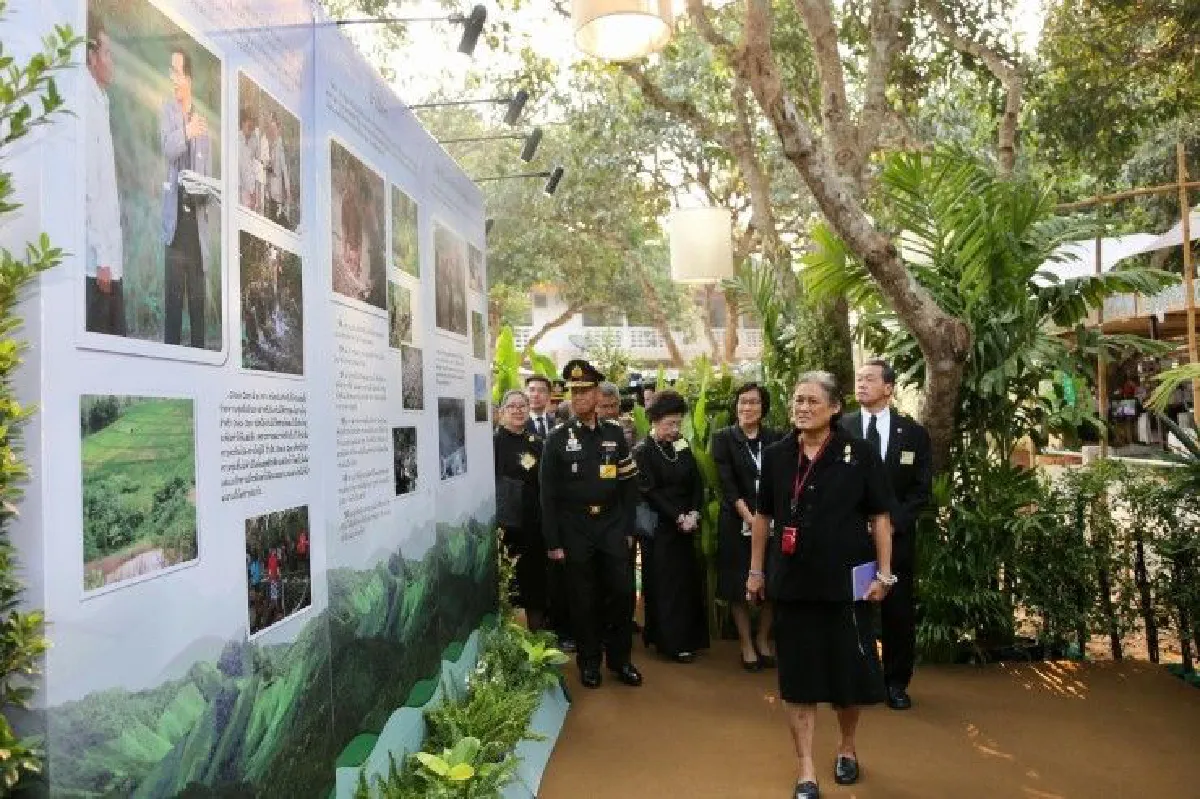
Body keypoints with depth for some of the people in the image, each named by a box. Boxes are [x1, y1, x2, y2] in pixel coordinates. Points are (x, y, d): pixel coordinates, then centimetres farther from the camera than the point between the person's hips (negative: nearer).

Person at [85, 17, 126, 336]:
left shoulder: (100, 103, 19)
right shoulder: (87, 103, -7)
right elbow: (87, 187, -15)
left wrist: (109, 258, 16)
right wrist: (101, 258, -17)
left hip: (109, 262, 8)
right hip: (95, 264, -8)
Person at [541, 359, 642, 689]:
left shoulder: (615, 433, 4)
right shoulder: (557, 438, -3)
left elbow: (628, 484, 7)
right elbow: (549, 495, -3)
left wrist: (627, 527, 2)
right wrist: (553, 542, -6)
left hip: (612, 527, 2)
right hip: (575, 531, -2)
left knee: (622, 594, 3)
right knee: (583, 599, 7)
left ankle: (619, 659, 21)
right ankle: (589, 663, 23)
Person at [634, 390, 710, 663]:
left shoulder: (682, 445, 8)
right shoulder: (643, 451, -8)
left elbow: (697, 483, 8)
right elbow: (651, 493, -13)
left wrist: (694, 514, -6)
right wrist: (679, 518, -15)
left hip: (687, 525, 5)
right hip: (661, 529, -5)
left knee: (689, 580, 7)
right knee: (667, 584, -1)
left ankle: (691, 637, 19)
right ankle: (671, 642, 8)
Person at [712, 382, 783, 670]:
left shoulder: (775, 438, 5)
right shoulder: (723, 438, -2)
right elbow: (727, 482, -9)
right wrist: (748, 517, -17)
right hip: (736, 523, -2)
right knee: (738, 586, 4)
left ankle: (763, 640, 24)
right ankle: (747, 645, 18)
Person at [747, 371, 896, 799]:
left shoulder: (860, 454, -6)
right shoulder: (776, 455, 1)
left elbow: (879, 517, -2)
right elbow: (763, 516, 10)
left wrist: (883, 573, -5)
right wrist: (756, 570, 10)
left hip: (845, 582, -2)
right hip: (791, 583, 2)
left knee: (849, 671, 11)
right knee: (797, 677, 6)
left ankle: (847, 746, 39)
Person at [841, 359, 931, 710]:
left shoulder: (913, 433, 3)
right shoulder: (839, 428, 2)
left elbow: (922, 489, 1)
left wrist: (893, 522, -11)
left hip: (897, 536, 1)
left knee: (899, 613, 8)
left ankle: (896, 683, 23)